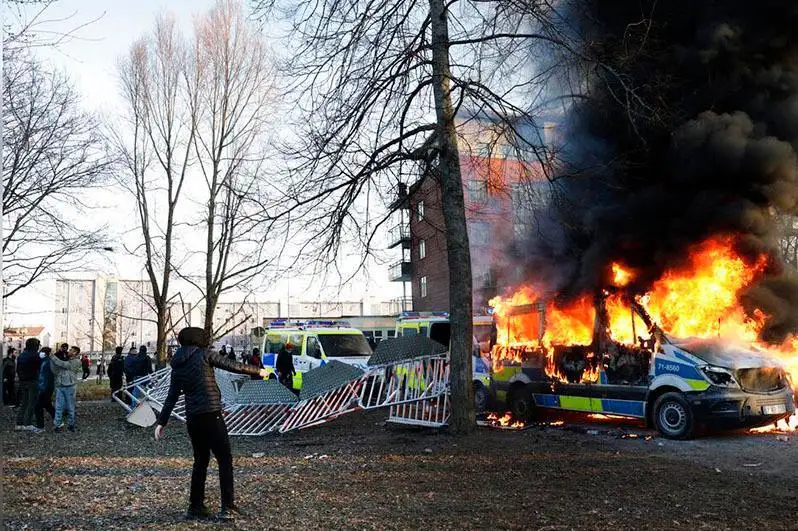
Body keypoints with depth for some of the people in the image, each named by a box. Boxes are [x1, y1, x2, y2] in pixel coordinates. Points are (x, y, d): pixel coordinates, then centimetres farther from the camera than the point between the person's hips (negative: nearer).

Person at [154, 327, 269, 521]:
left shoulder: (177, 366, 13)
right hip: (211, 414, -6)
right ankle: (228, 507, -2)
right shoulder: (204, 354, -3)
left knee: (200, 461, 17)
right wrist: (257, 371, 10)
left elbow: (171, 397, 13)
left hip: (192, 418, 6)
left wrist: (162, 422, 16)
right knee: (225, 460, 1)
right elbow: (232, 365, -1)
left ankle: (195, 507, 19)